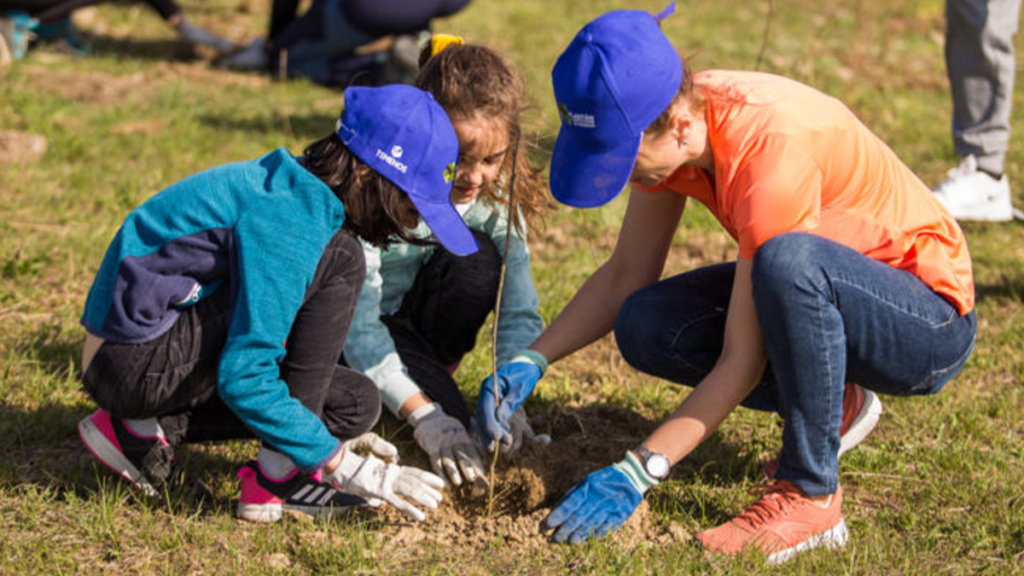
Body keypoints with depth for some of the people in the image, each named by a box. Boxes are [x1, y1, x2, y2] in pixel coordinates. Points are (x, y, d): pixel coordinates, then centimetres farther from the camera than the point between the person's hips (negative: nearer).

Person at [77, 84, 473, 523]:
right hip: (135, 363, -10)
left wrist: (326, 436, 15)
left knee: (356, 404, 7)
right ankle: (278, 480, -14)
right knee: (339, 263, -18)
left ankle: (144, 430, 5)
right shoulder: (288, 218, -23)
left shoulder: (299, 190, 8)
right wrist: (344, 467, -21)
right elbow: (243, 379, -25)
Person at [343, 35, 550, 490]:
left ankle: (434, 371, -4)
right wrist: (427, 418, -40)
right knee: (446, 427, -29)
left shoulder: (496, 187, -17)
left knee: (475, 255, -28)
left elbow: (519, 309, -16)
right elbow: (357, 324, -33)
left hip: (413, 305, 5)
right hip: (337, 318, -5)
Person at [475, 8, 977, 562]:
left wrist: (636, 471, -29)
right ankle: (829, 406, 8)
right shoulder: (666, 125, -10)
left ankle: (811, 494, -21)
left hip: (932, 320, -8)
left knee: (789, 262, -39)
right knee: (645, 326, -12)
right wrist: (531, 361, -11)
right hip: (815, 295, 8)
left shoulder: (769, 152, -33)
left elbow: (741, 363, -29)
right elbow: (626, 275, 2)